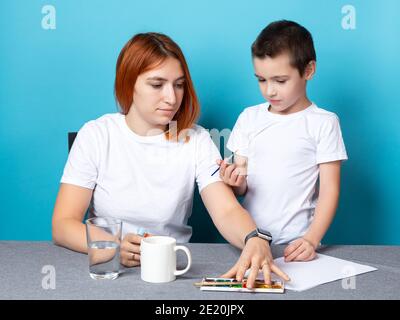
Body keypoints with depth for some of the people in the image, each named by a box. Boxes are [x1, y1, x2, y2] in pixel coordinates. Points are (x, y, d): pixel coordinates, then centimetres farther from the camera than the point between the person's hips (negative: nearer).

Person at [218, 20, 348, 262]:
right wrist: (236, 182, -11)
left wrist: (311, 240, -14)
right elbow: (242, 188, 11)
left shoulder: (324, 123, -1)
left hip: (295, 245, -3)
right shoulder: (249, 117, 9)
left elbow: (330, 190, -3)